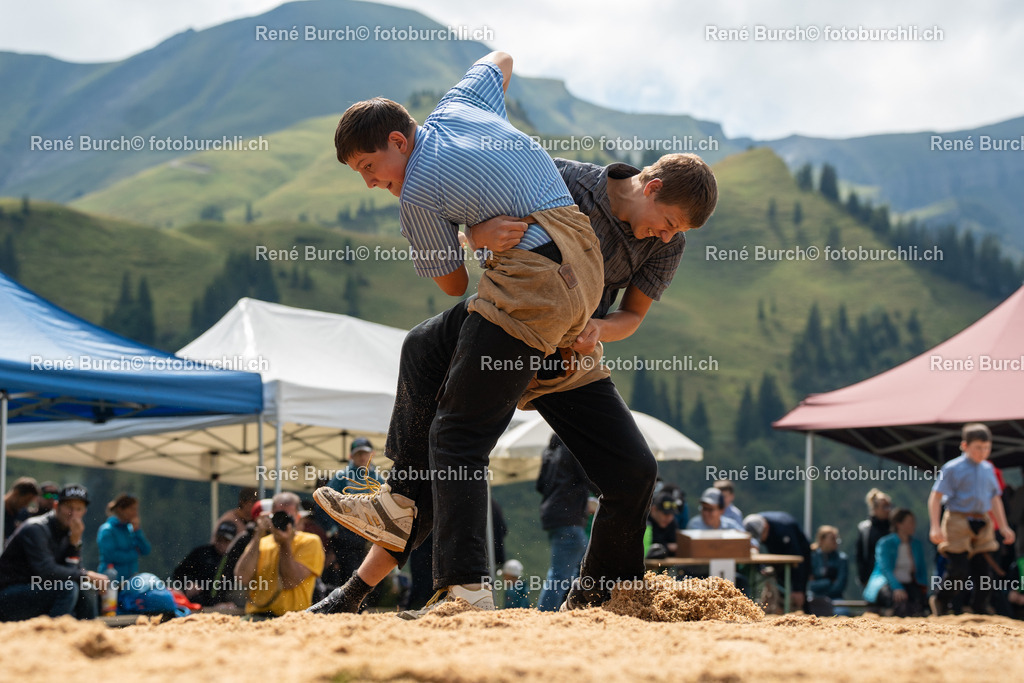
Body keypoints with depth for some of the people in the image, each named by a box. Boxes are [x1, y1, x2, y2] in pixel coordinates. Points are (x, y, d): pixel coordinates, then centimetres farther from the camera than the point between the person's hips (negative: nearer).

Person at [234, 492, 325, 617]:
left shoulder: (310, 542, 6)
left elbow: (290, 582, -6)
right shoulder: (261, 543, 17)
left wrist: (285, 543, -3)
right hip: (257, 615, 3)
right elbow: (243, 578, -2)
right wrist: (258, 537, -2)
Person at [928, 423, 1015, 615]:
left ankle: (979, 611, 13)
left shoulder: (988, 469, 13)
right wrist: (935, 526, -15)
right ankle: (940, 600, 16)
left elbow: (995, 498, 22)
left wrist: (1003, 527, 18)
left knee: (984, 570, 2)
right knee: (958, 570, -9)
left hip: (982, 525, 6)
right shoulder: (953, 469, -5)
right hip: (958, 523, -6)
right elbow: (935, 496, -7)